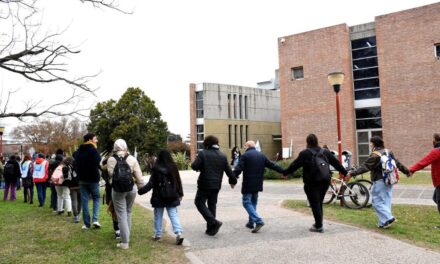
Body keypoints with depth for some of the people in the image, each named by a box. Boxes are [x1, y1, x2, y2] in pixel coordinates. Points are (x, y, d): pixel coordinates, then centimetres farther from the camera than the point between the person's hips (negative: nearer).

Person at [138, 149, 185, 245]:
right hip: (172, 197, 2)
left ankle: (158, 234, 23)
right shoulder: (173, 167, -2)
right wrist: (180, 194, 15)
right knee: (173, 215, 4)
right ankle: (179, 233, -11)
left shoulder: (156, 169, -13)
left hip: (159, 197, -2)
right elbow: (178, 181, 4)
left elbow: (151, 183, -13)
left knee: (158, 216, 14)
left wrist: (141, 190, -6)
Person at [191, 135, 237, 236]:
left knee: (199, 202, 6)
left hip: (204, 184, -5)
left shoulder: (203, 153, -9)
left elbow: (194, 166, -16)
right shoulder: (223, 156, 4)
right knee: (212, 204, 16)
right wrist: (233, 181, 23)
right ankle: (211, 229, 20)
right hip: (216, 185, 5)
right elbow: (228, 171, 7)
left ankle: (213, 222, -10)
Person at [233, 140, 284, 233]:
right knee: (253, 202, 19)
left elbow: (238, 169, -15)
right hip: (257, 184, 7)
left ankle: (258, 221, -16)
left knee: (246, 202, -2)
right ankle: (251, 223, 24)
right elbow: (272, 165, 12)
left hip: (248, 184, -7)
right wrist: (284, 172, 18)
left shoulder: (245, 155, -7)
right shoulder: (262, 155, 11)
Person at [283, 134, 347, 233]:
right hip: (325, 181, 5)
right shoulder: (325, 152, 9)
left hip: (311, 183, -5)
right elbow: (336, 163, 15)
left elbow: (294, 165, -4)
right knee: (319, 203, 16)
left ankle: (318, 226, 2)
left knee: (315, 204, 1)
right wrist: (345, 173, 25)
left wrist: (285, 173, 8)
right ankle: (319, 224, 22)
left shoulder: (304, 153, -8)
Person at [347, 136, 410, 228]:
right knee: (386, 201, 12)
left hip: (379, 181, -8)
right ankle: (383, 222, 17)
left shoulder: (375, 156, -17)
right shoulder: (388, 152, 8)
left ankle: (388, 218, -9)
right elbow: (398, 163, 15)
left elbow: (364, 167, -23)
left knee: (377, 201, 0)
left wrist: (352, 173, -24)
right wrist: (406, 171, 29)